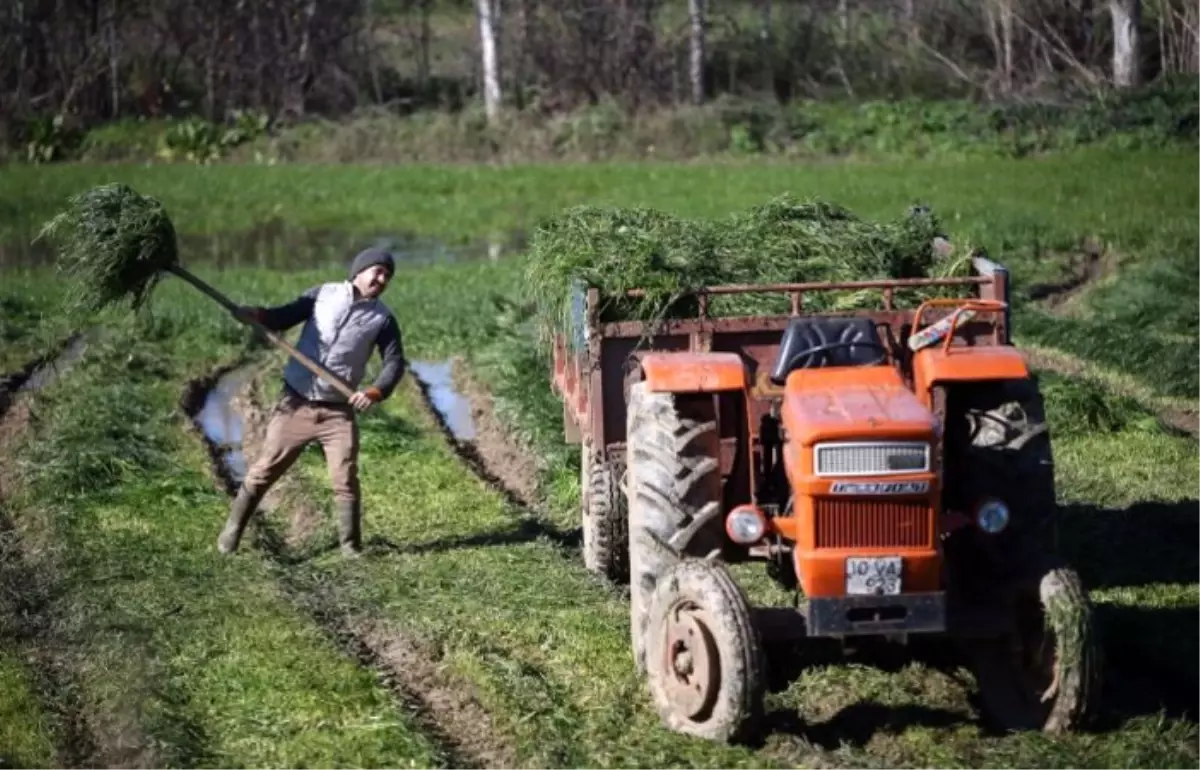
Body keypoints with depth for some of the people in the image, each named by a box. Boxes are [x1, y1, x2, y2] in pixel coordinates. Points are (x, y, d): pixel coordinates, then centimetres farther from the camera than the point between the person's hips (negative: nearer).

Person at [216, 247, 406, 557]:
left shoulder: (382, 318, -1)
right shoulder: (323, 294, -1)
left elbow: (394, 362, -5)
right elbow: (284, 317, -2)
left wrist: (375, 392, -23)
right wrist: (257, 314, -24)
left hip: (338, 412, 0)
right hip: (295, 404, 0)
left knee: (346, 480, -4)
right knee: (263, 471, 4)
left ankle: (351, 548, 8)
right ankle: (231, 534, 15)